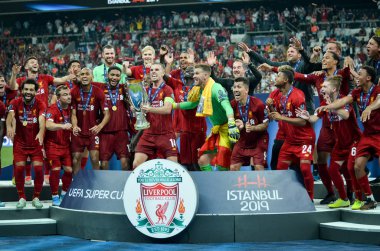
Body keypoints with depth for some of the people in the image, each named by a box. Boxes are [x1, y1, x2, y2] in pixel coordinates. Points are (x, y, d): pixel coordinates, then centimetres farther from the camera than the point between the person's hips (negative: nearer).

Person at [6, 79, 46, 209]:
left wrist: (41, 132, -51)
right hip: (20, 143, 0)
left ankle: (36, 198, 11)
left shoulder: (40, 104, -11)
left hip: (36, 143, 0)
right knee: (19, 168, -6)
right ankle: (21, 198, 10)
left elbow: (42, 119, -29)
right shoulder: (15, 103, -9)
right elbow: (11, 114, -30)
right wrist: (9, 126, -53)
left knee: (39, 169, -7)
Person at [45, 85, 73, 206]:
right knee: (56, 169, -10)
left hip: (66, 145, 6)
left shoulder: (70, 109, 3)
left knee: (69, 169, 2)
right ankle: (55, 197, 5)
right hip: (53, 144, -6)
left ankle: (64, 194, 21)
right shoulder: (53, 109, -16)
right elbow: (48, 125, -34)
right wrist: (62, 126, -47)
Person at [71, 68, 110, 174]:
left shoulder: (98, 92, -8)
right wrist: (74, 126, -23)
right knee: (76, 159, 4)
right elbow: (73, 114, -3)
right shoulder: (74, 92, -4)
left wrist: (100, 126, -27)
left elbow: (106, 114, -9)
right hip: (78, 132, 2)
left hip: (93, 131, -2)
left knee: (95, 159, -10)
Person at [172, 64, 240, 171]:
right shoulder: (201, 90, 10)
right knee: (203, 160, 7)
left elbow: (227, 107, -32)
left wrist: (232, 125, -46)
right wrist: (172, 105, 25)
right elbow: (192, 104, 29)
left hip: (226, 130, -9)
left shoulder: (216, 88, -19)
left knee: (222, 165, -14)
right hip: (216, 129, 9)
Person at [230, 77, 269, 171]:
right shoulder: (233, 105, -7)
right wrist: (238, 126, -16)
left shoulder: (258, 104, -20)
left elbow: (265, 124, -12)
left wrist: (252, 128, -29)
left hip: (259, 140, -5)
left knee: (259, 167, -15)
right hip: (243, 140, 5)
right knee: (233, 168, 0)